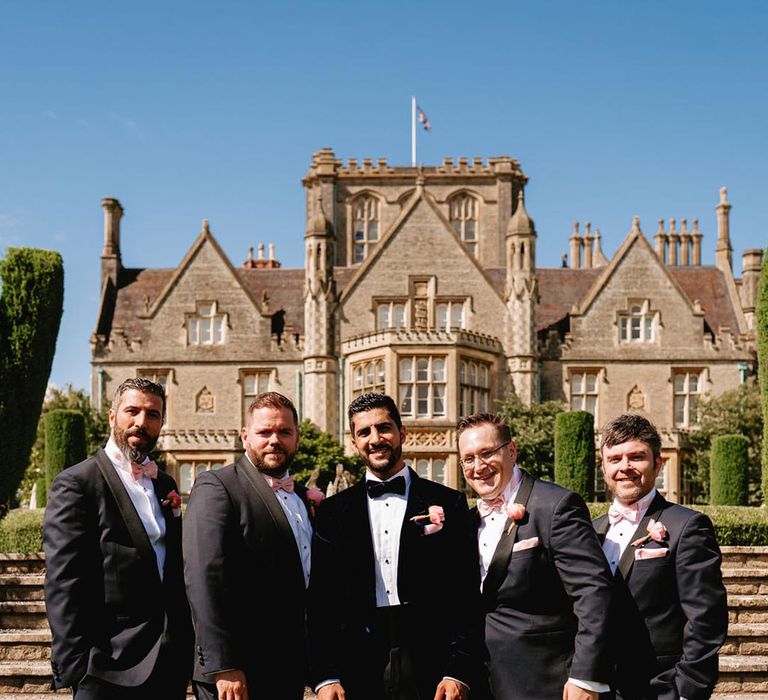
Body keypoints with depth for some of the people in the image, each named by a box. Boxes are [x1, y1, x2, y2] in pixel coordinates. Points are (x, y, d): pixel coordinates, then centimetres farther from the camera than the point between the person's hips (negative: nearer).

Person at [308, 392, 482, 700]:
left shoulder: (448, 504, 3)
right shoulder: (333, 512, 7)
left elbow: (467, 595, -1)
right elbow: (321, 599, 5)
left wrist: (459, 672, -9)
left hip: (430, 671, -1)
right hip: (358, 672, 1)